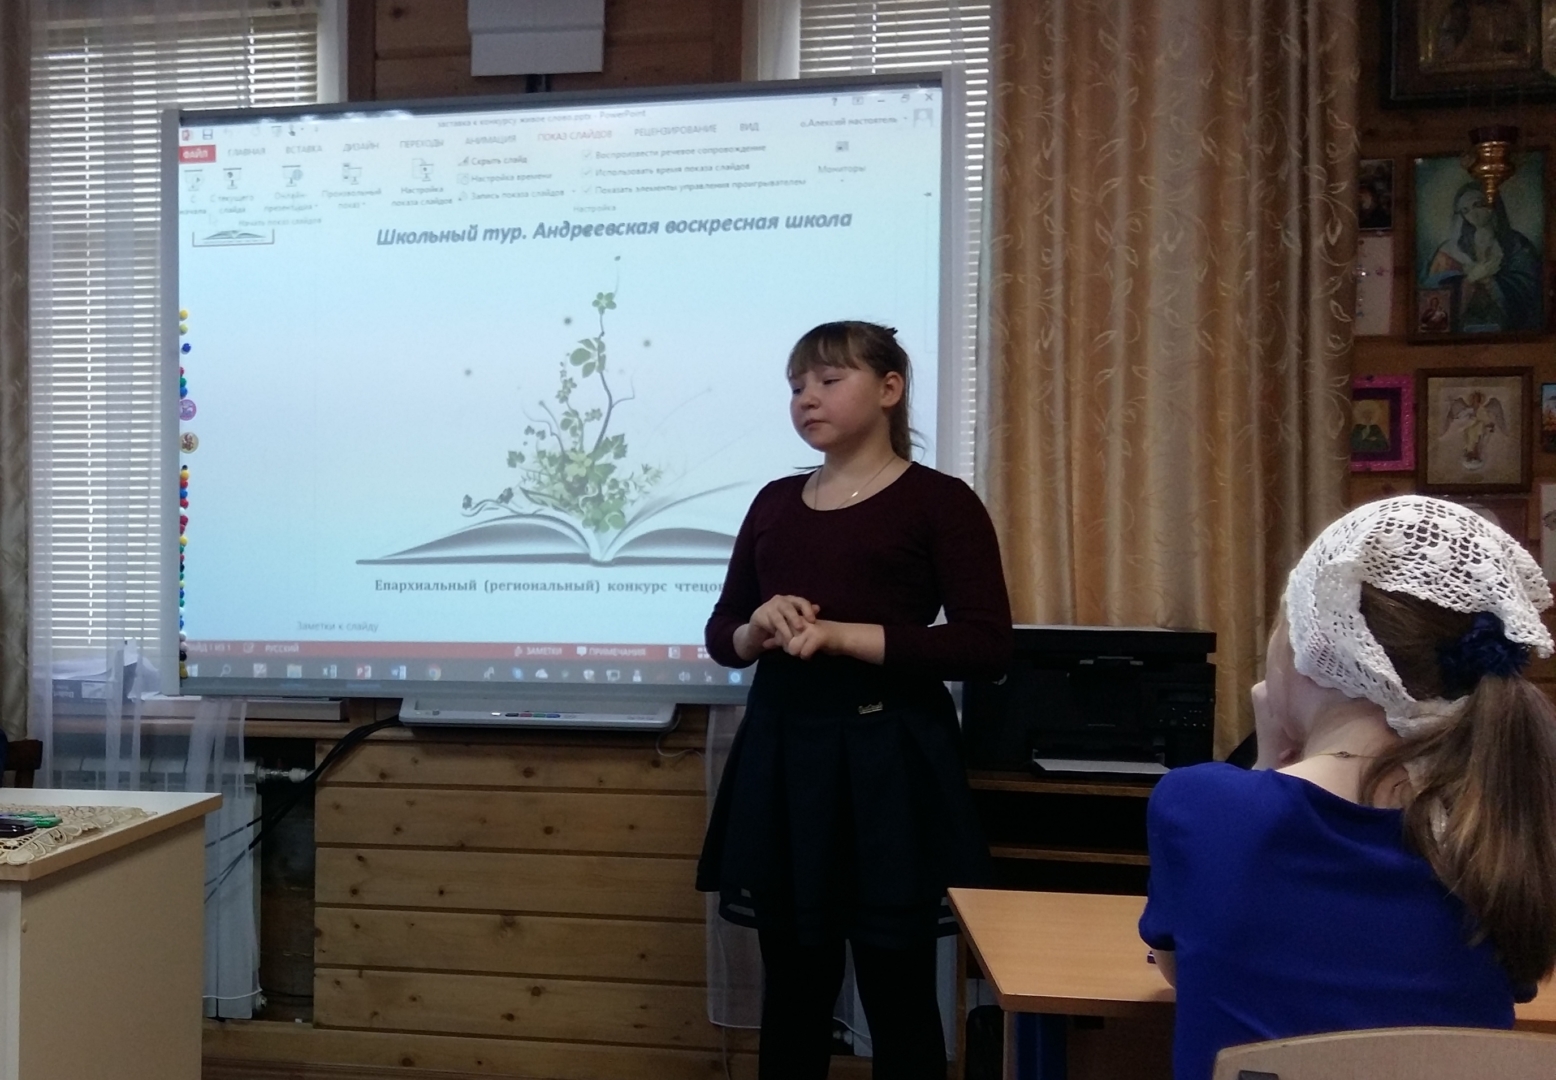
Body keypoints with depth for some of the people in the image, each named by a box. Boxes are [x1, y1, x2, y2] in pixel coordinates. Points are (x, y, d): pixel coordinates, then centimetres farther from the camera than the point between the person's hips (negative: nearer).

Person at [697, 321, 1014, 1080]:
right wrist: (756, 631, -8)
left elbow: (987, 647, -12)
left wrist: (842, 636, -18)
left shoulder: (939, 501, -4)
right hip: (782, 754, 5)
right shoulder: (775, 502, 12)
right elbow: (720, 631, 16)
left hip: (886, 759, -5)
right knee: (791, 986, 13)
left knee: (896, 991, 6)